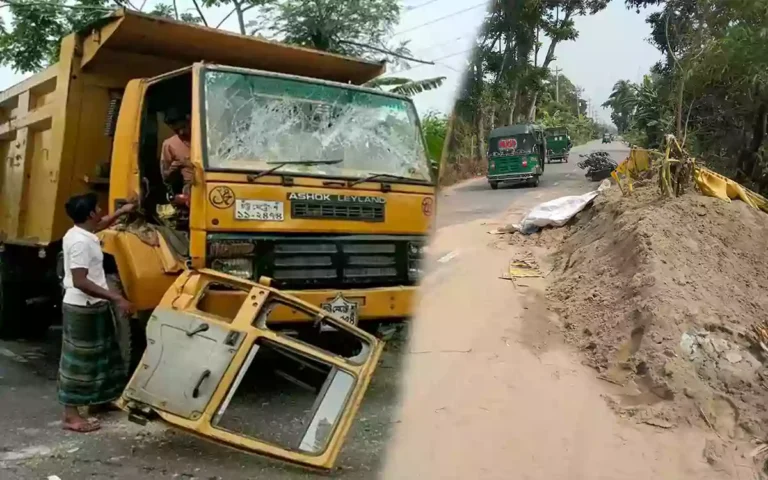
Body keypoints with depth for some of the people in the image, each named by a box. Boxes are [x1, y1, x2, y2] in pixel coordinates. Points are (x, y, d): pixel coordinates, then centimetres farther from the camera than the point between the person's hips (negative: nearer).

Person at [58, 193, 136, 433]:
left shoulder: (81, 232, 8)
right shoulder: (80, 242, -23)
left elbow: (99, 226, 34)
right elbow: (80, 282, -28)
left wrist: (121, 212, 33)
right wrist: (116, 298, -30)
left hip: (92, 306, 10)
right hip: (82, 309, -10)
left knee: (98, 355, 20)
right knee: (78, 360, -3)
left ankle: (95, 399, 34)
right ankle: (71, 415, 5)